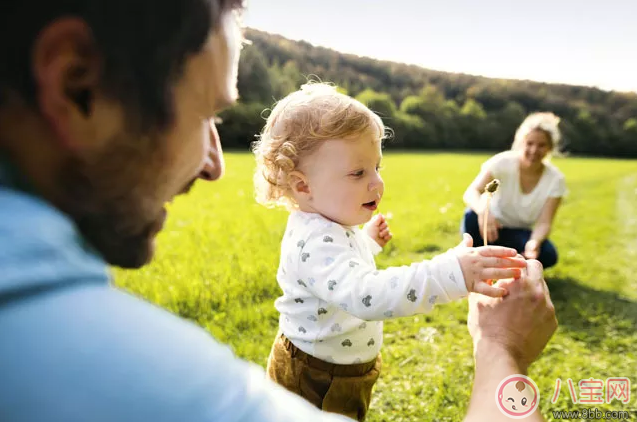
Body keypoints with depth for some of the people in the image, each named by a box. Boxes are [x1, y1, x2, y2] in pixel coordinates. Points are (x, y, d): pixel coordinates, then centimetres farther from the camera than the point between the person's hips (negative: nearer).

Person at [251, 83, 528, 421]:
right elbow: (368, 296, -50)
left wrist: (367, 242, 13)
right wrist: (450, 274, -56)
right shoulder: (316, 243, -34)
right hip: (317, 383, -9)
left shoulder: (328, 228, -1)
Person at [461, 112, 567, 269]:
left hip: (518, 234, 2)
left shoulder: (555, 179, -13)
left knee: (548, 255, -27)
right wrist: (483, 210, -54)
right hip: (491, 226, -2)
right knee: (472, 216, -35)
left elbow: (544, 222, -19)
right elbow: (471, 192, -31)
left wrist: (535, 241, -42)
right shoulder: (503, 162, -19)